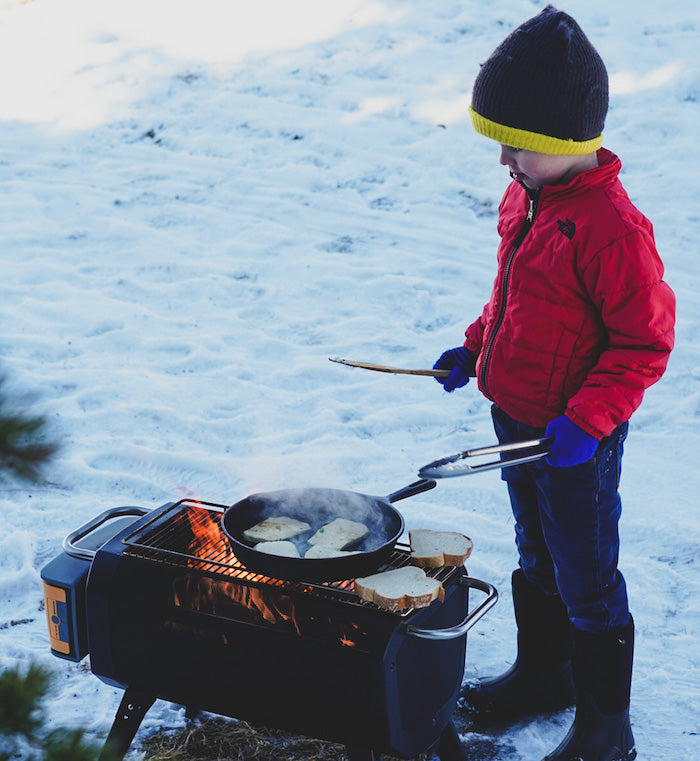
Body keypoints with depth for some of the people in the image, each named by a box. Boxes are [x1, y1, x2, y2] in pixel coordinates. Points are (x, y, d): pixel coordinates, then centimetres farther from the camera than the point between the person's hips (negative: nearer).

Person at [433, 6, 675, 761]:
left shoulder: (611, 226, -26)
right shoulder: (526, 197, 1)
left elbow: (646, 341, -22)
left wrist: (587, 419, -27)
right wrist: (475, 347, 11)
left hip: (574, 440, -8)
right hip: (516, 421, 8)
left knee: (586, 584, 6)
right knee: (536, 558, 25)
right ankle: (543, 673, 45)